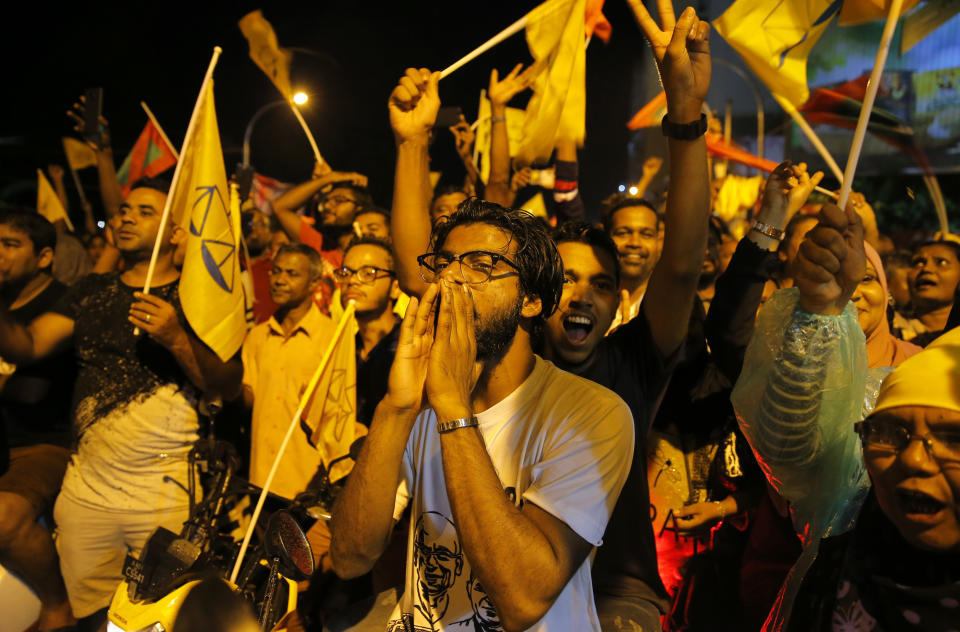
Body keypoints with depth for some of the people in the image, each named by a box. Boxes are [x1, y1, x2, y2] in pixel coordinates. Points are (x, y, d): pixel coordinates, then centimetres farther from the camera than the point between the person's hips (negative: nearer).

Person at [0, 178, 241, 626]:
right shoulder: (91, 291, 11)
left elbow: (228, 384, -8)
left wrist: (178, 340, -23)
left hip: (165, 494, -3)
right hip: (86, 489, 4)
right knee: (89, 616, 14)